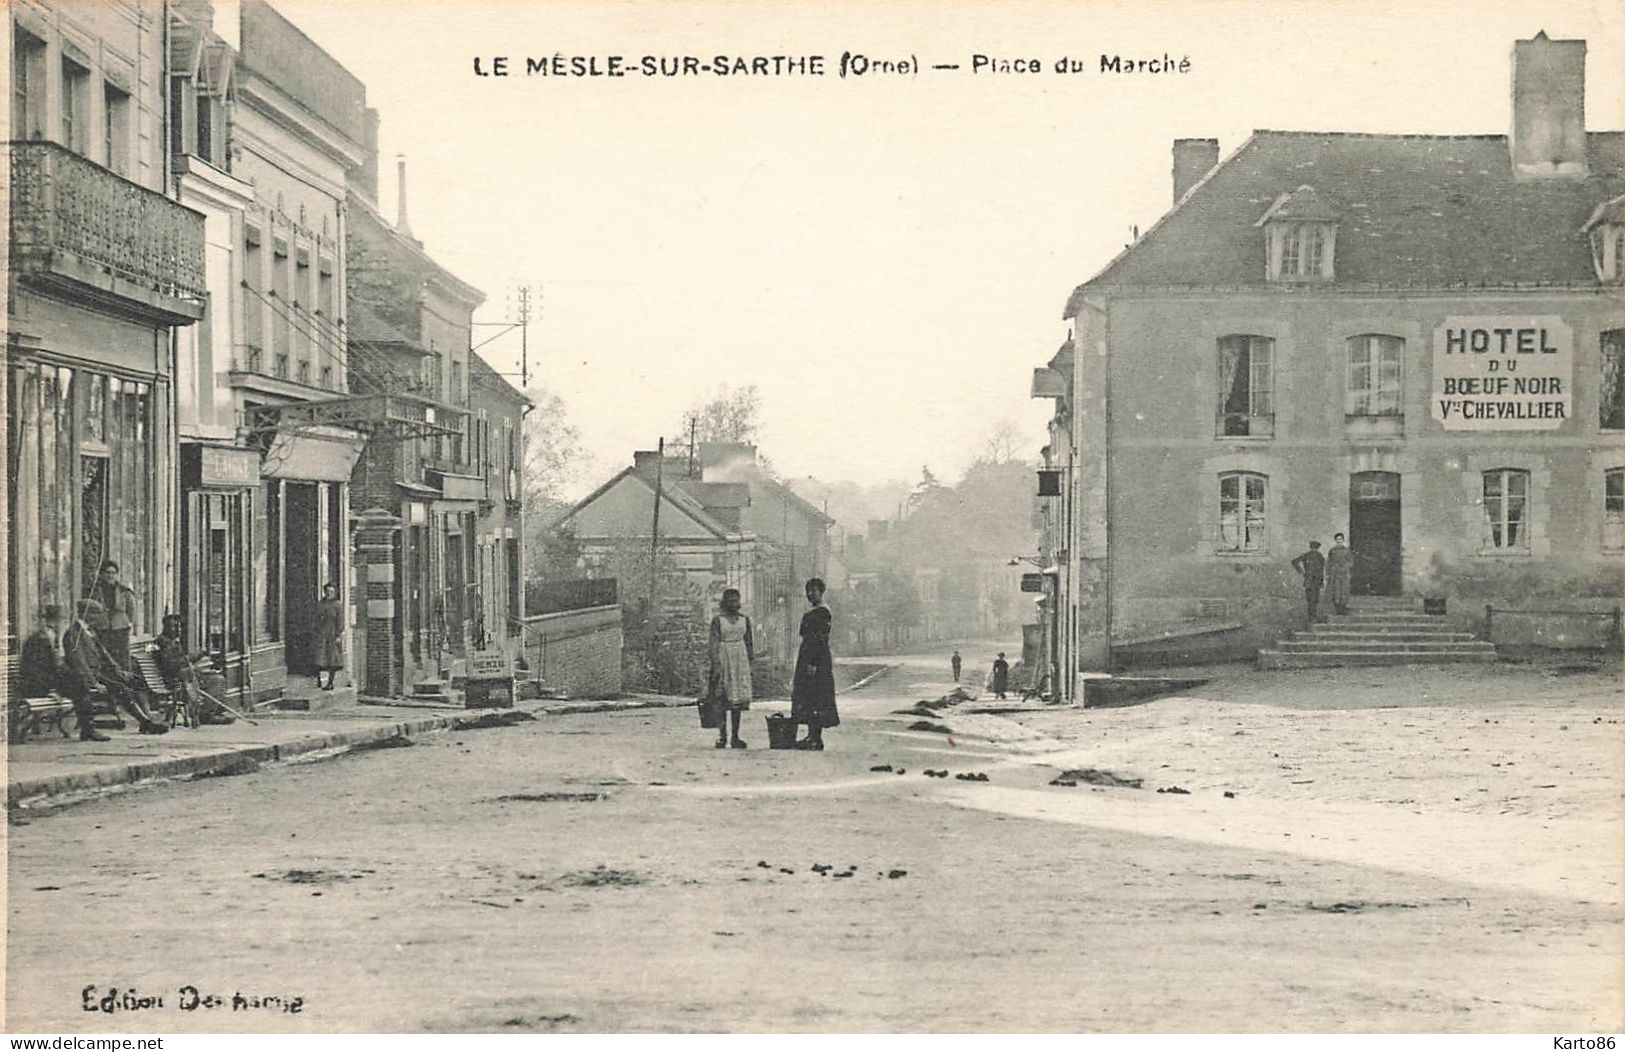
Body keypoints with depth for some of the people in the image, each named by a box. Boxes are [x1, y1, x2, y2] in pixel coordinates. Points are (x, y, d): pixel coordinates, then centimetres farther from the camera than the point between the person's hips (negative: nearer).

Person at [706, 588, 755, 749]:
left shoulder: (744, 620, 9)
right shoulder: (717, 620, -3)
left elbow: (749, 643, 14)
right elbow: (714, 643, -6)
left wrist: (750, 661, 10)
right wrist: (716, 663, -13)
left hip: (740, 659, 4)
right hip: (723, 658, -4)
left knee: (738, 698, 3)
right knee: (721, 700, -4)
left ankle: (735, 737, 8)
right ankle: (721, 736, 1)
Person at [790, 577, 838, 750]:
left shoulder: (824, 613, -11)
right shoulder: (808, 615, 18)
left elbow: (821, 640, -17)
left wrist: (813, 663, -21)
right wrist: (803, 663, 19)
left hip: (818, 662, -10)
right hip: (806, 660, 10)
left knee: (817, 698, -8)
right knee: (806, 698, 9)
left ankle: (816, 738, -7)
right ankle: (812, 736, 12)